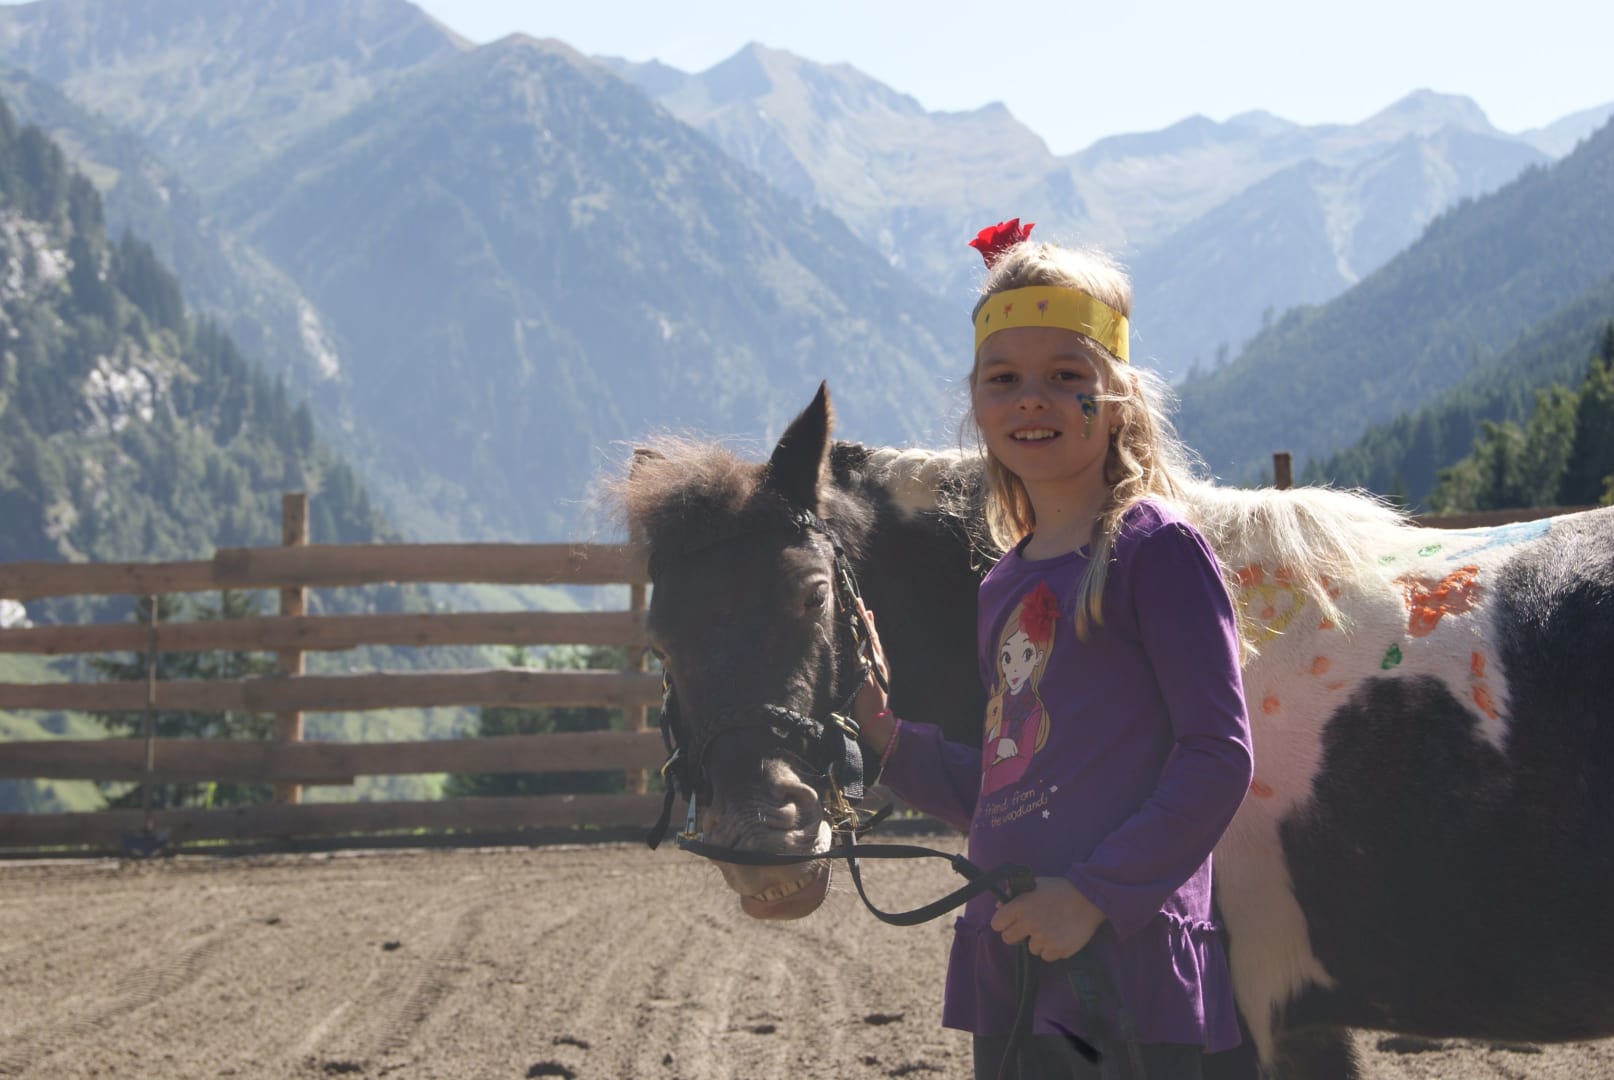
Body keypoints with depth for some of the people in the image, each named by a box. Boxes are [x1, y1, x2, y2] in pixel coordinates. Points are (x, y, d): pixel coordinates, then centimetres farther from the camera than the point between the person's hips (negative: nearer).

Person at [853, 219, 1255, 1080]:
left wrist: (1092, 895, -18)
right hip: (1006, 967, 8)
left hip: (1124, 956, -8)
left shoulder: (1155, 548, -7)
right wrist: (889, 741, 7)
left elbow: (1218, 759, -13)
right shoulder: (1004, 587, 15)